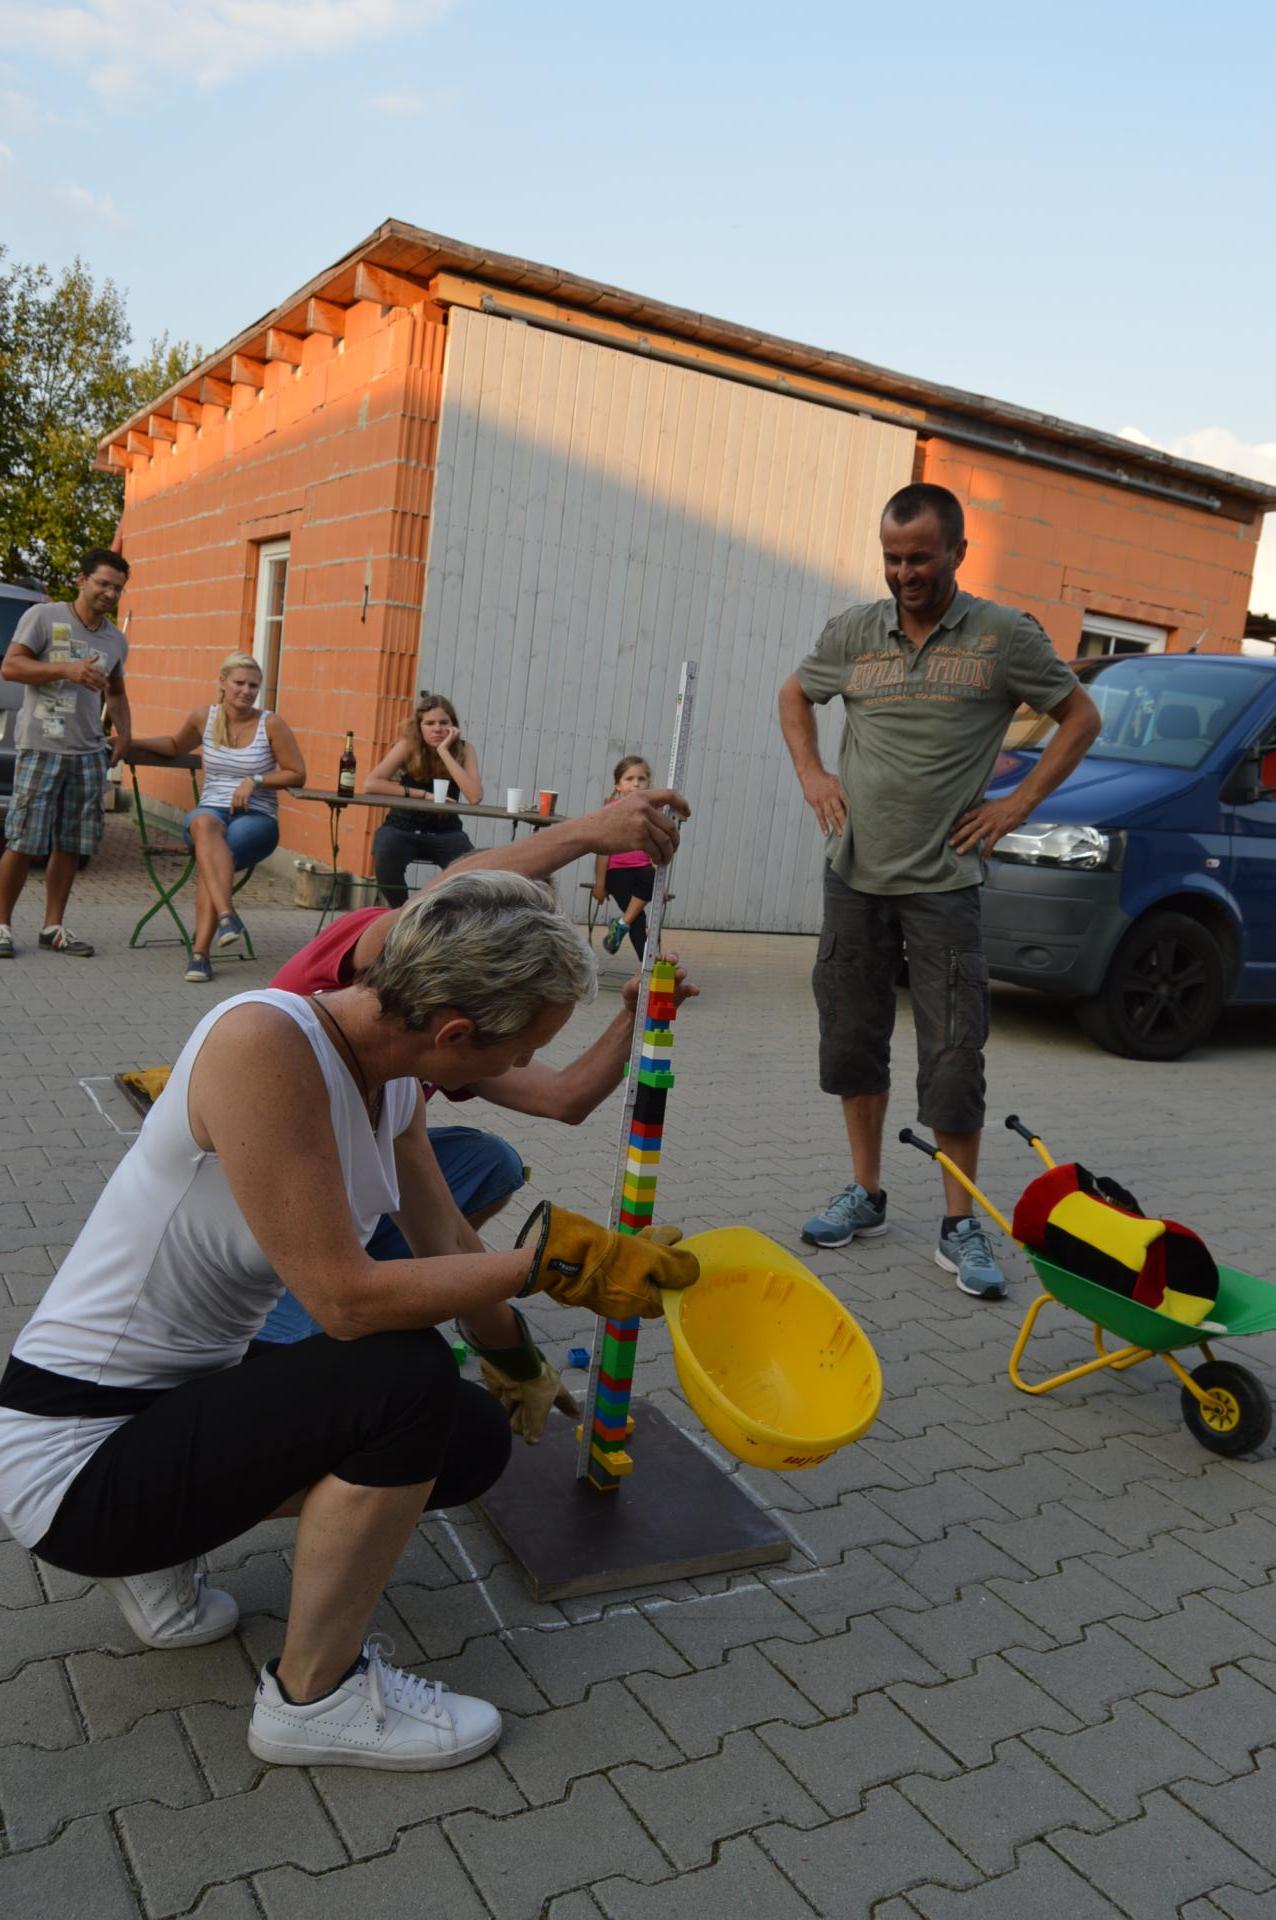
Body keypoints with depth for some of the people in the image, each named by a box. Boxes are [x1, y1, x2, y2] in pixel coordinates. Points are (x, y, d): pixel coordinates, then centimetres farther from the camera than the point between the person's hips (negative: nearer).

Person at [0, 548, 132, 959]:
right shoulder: (43, 617, -2)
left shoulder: (115, 640, 15)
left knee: (71, 845, 6)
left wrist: (124, 732, 12)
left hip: (89, 753, 5)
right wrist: (65, 669, -16)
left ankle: (53, 926, 15)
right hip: (40, 749, -5)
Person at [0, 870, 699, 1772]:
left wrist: (521, 1367, 26)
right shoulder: (262, 1042, -30)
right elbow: (345, 1297, -31)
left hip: (185, 1393, 9)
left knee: (476, 1437, 8)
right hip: (76, 1459, -9)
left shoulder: (392, 1079, -3)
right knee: (406, 1374, -28)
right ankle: (314, 1697, -3)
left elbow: (450, 1247, 12)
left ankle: (163, 1557, 16)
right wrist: (548, 1260, -21)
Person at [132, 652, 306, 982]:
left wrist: (255, 780, -10)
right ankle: (227, 915, -50)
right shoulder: (204, 717, 8)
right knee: (205, 825, -38)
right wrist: (132, 742, 15)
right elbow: (175, 745, 29)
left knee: (209, 856, -33)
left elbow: (297, 775, 3)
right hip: (210, 809, 2)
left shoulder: (271, 724, -1)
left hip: (257, 817, -2)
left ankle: (200, 951, -33)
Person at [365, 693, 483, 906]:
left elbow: (474, 797, -22)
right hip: (402, 828, -1)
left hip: (445, 833, 1)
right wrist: (424, 794, -21)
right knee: (385, 858, -32)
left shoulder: (464, 749, -6)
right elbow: (370, 784, -19)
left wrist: (444, 752, -22)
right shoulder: (408, 746, -10)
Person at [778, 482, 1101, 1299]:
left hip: (942, 882, -3)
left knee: (955, 1057, -3)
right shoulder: (854, 632, 6)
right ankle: (865, 1195, 26)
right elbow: (795, 695, 23)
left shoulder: (1005, 635, -2)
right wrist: (812, 774, 7)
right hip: (854, 874, 4)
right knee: (853, 1040, 10)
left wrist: (1018, 804, -2)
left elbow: (1081, 717, 7)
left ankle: (961, 1226, 9)